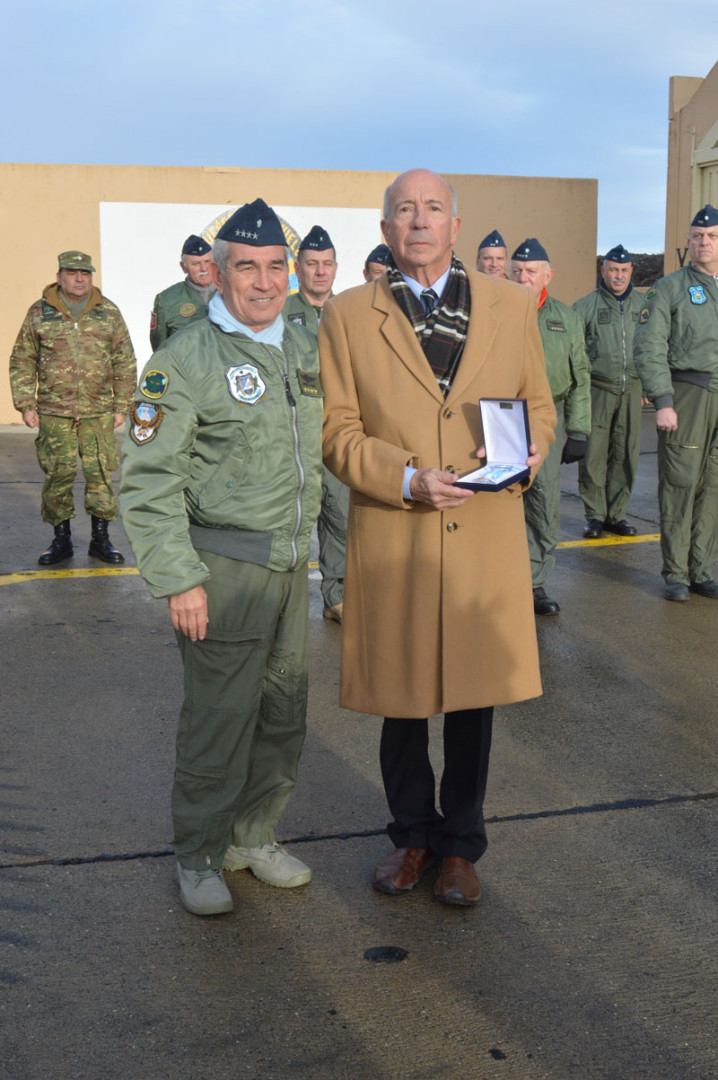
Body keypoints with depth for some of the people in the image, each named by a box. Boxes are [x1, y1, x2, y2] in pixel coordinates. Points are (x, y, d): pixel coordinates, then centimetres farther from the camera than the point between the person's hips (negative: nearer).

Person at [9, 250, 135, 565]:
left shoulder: (109, 313, 7)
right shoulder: (39, 314, 5)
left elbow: (125, 364, 9)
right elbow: (22, 363, 9)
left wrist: (121, 406, 4)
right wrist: (26, 405, 1)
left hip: (99, 413, 0)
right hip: (53, 413, 0)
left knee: (101, 474, 1)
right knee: (57, 476, 2)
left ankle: (100, 539, 14)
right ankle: (61, 539, 15)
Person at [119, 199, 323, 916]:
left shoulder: (304, 349, 10)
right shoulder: (186, 359, -11)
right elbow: (148, 478, -13)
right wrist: (178, 579, -17)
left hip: (291, 562, 7)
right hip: (223, 568, -6)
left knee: (284, 713, 14)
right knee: (218, 721, 0)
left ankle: (253, 835, 33)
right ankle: (199, 856, 20)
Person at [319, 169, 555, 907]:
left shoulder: (511, 307, 8)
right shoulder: (348, 316, 2)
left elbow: (538, 404, 15)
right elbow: (336, 432, -1)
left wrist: (528, 450, -8)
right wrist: (407, 478, -17)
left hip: (487, 540, 1)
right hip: (391, 543, -1)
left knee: (474, 695, 10)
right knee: (400, 700, 10)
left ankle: (460, 846, 29)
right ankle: (412, 836, 33)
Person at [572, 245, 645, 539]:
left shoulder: (643, 305, 13)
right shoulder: (586, 306, 4)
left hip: (631, 389, 3)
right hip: (598, 389, -3)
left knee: (626, 454, 4)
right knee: (593, 454, -5)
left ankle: (616, 514, 15)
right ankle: (595, 516, 5)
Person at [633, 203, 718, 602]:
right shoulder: (669, 289, 2)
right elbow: (648, 349, -4)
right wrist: (662, 402, -12)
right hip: (686, 395, -4)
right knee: (679, 485, -2)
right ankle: (675, 574, 7)